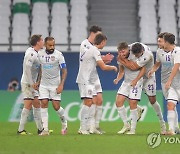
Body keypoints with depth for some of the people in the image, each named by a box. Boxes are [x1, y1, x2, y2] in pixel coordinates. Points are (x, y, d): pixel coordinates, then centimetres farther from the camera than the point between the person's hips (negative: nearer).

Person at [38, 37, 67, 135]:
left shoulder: (58, 55, -10)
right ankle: (45, 129, -7)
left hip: (55, 84, -3)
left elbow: (64, 71, -8)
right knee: (44, 104, -8)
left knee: (56, 106, -5)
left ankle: (64, 123, 22)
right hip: (44, 84, 3)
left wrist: (61, 85, -16)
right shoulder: (40, 54, 2)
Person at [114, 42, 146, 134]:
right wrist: (117, 79, -9)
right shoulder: (120, 58, 1)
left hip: (136, 82, -6)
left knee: (133, 104, -11)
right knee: (118, 102, -5)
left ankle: (133, 129, 0)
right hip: (126, 82, 6)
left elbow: (143, 69, -9)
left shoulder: (134, 56, -16)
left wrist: (135, 80, -18)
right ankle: (126, 125, 9)